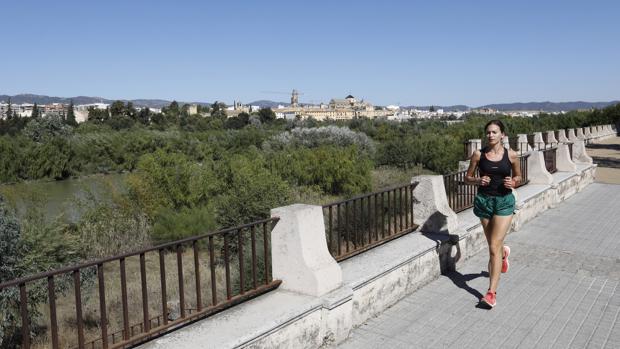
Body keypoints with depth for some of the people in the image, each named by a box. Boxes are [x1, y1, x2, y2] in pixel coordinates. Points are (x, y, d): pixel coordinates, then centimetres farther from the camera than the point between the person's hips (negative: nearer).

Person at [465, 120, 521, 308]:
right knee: (493, 245, 17)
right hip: (484, 200, 2)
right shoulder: (478, 154, -3)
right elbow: (468, 177, 5)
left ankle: (491, 292, -3)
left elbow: (518, 176, 10)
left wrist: (512, 182, -12)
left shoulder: (511, 155, -4)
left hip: (504, 201, -2)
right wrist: (478, 180, -16)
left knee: (494, 247, -9)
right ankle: (504, 253, 57)